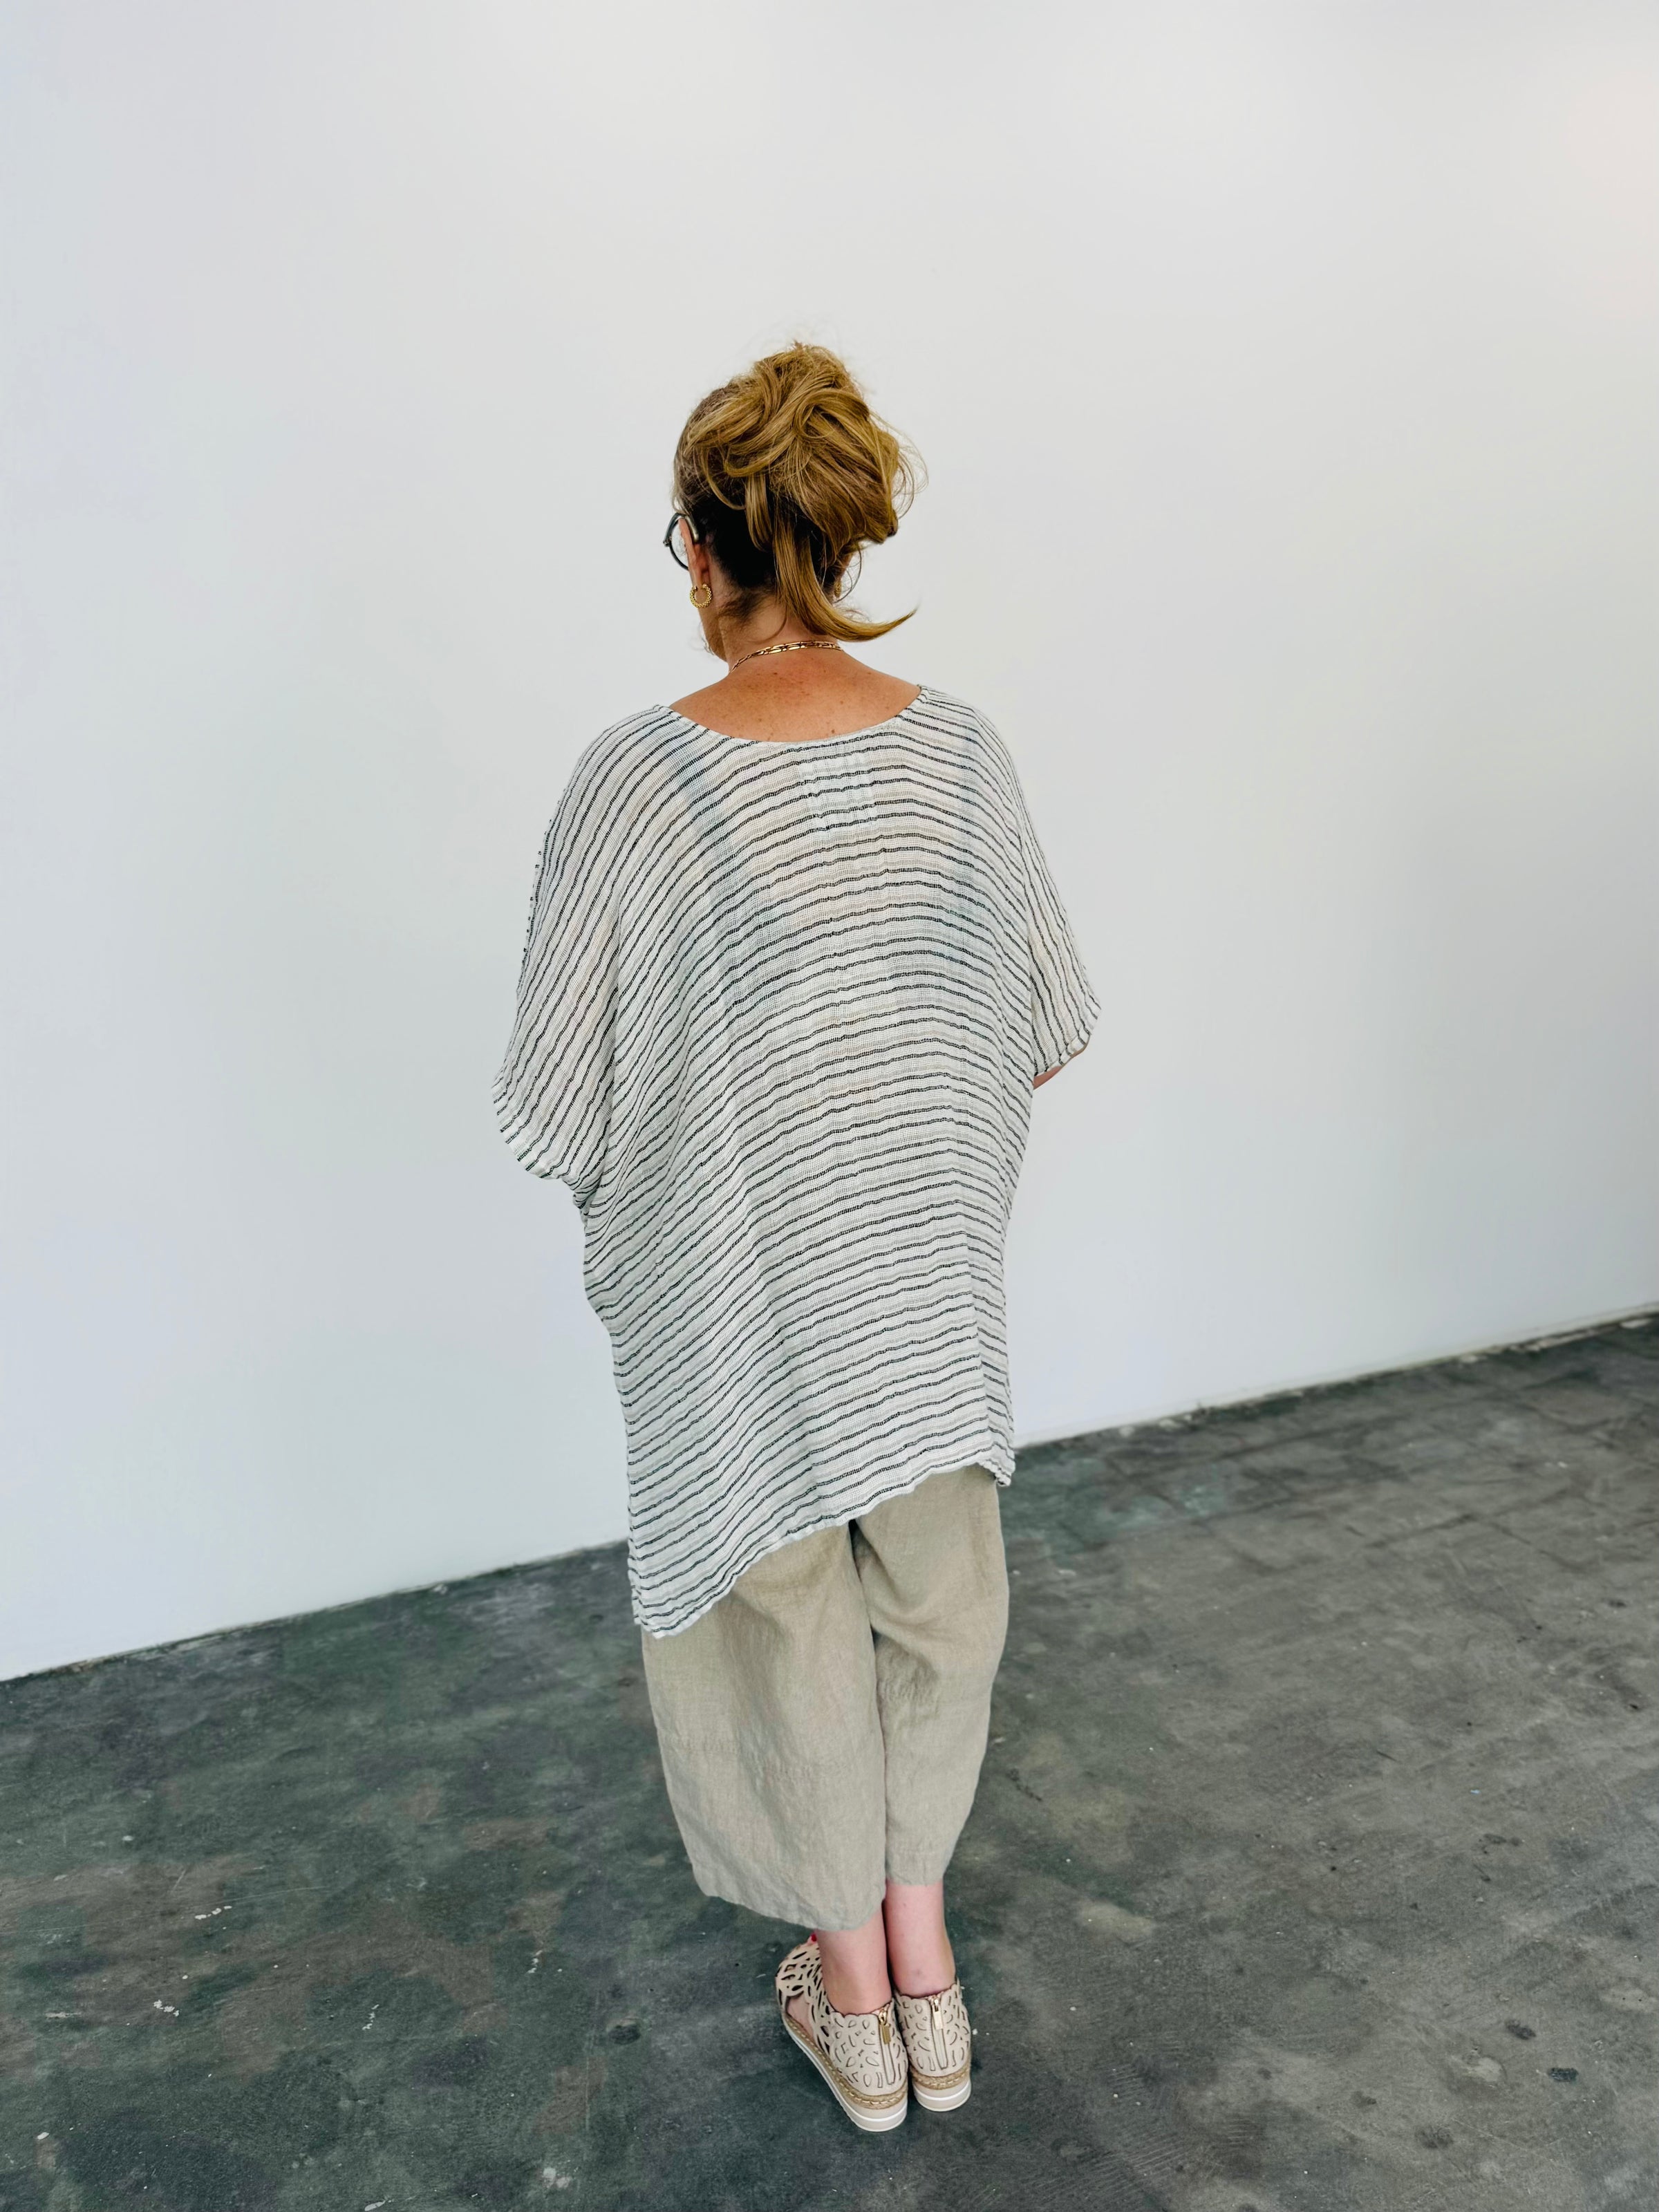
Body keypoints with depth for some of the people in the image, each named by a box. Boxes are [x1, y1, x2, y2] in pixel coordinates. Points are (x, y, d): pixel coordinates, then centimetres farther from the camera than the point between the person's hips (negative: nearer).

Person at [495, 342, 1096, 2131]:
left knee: (786, 1617, 16)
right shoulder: (960, 753, -7)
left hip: (740, 1286, -3)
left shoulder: (639, 780, -19)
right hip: (930, 1280, 3)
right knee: (934, 1595, 21)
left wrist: (628, 1192, 8)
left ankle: (853, 1993, 36)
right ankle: (922, 1957, 39)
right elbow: (1039, 1036, 2)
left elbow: (563, 1102, -13)